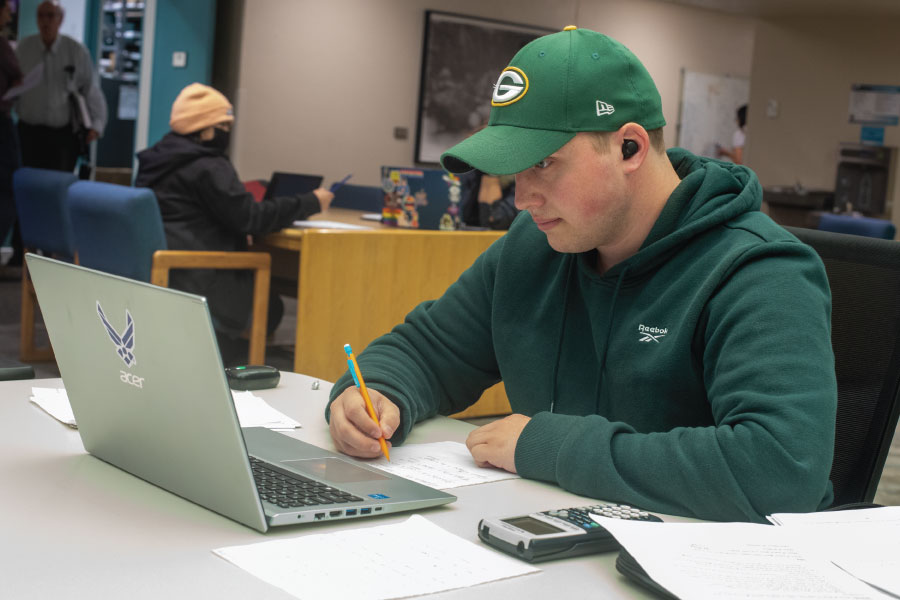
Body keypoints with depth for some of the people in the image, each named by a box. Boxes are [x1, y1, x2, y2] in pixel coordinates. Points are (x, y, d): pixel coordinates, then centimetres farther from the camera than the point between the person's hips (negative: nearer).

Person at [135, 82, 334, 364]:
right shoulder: (207, 167, -14)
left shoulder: (157, 159, 16)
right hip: (189, 282, -9)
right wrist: (310, 203, -8)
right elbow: (249, 218, -16)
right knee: (269, 307, 7)